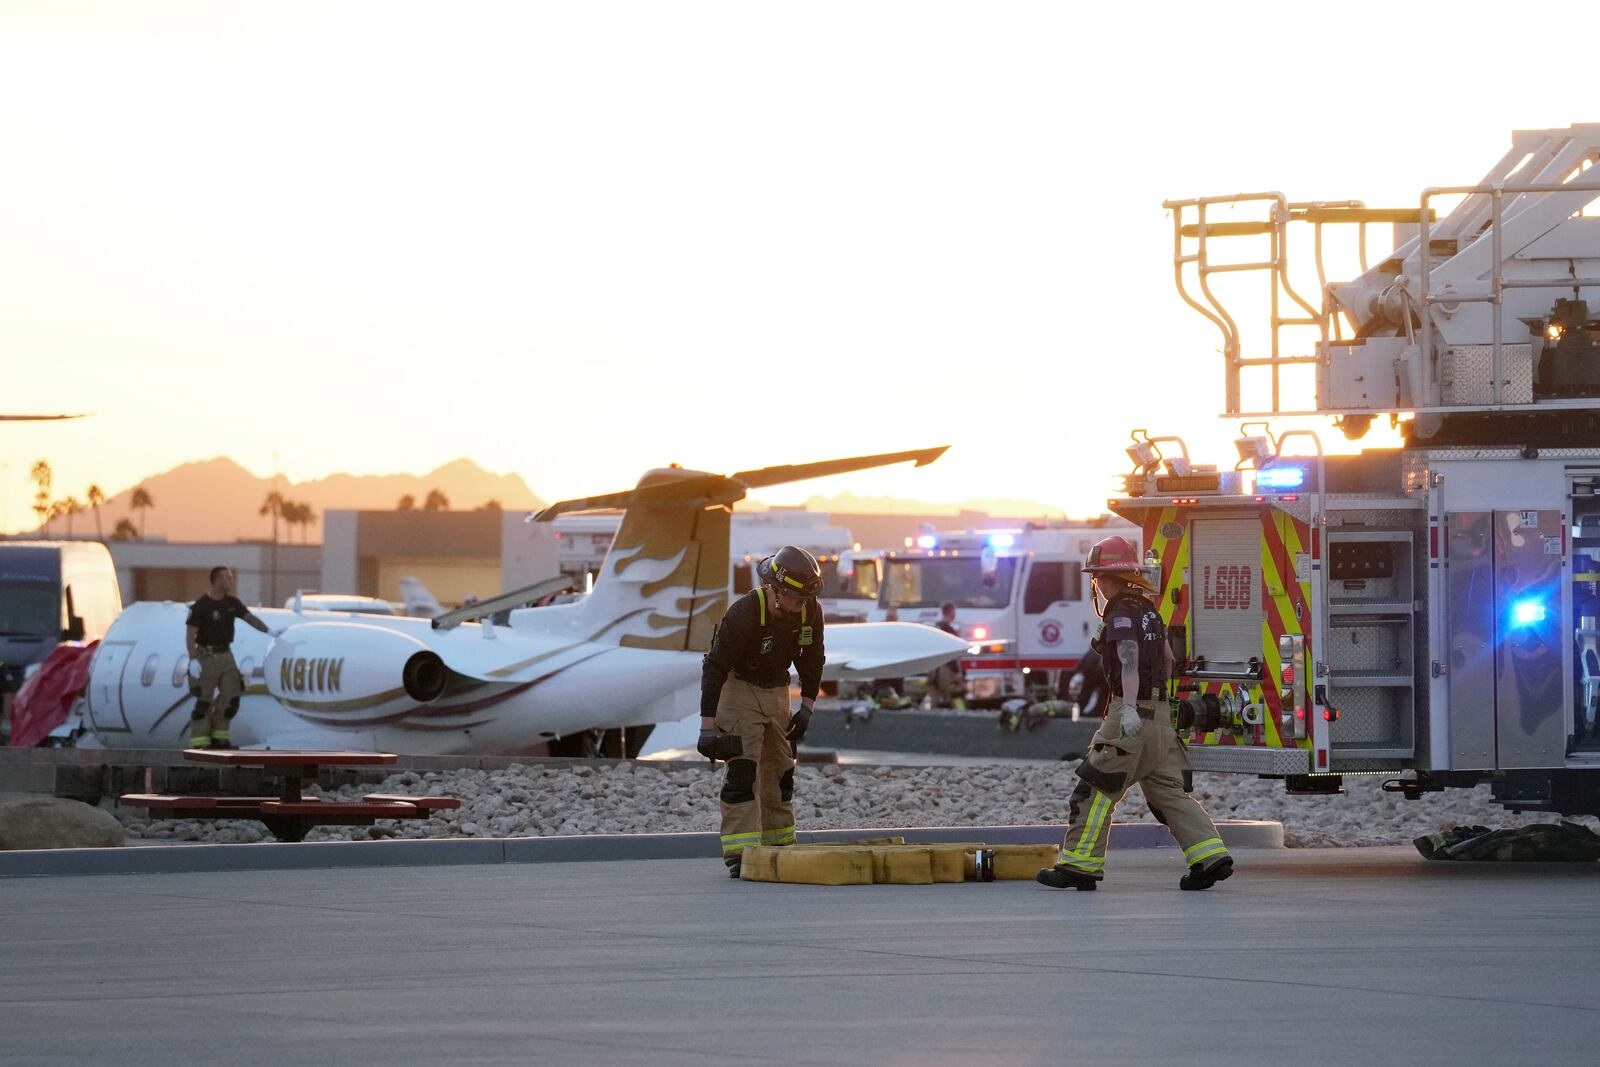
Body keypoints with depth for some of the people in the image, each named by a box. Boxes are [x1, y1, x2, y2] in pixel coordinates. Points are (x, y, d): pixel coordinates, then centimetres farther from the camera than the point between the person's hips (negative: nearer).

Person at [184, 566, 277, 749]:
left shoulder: (232, 603, 6)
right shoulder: (201, 605, -13)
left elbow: (250, 618, 6)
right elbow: (191, 634, -13)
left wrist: (269, 631, -8)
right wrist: (193, 660, -21)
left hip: (225, 655, 6)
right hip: (206, 657, -6)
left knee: (231, 698, 4)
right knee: (204, 701, -5)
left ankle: (218, 736, 16)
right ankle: (199, 742, 0)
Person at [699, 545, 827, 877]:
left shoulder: (810, 612, -11)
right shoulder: (744, 613, -28)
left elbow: (813, 661, 7)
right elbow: (714, 669, -24)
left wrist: (806, 710, 5)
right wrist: (708, 727, -24)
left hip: (777, 690, 6)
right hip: (739, 689, -6)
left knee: (781, 772, 10)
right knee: (742, 770, -15)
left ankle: (780, 848, 22)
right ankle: (740, 854, -16)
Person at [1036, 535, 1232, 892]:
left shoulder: (1122, 614, -12)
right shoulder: (1147, 608, 16)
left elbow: (1130, 663, -26)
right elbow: (1167, 658, 27)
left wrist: (1130, 708, -37)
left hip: (1130, 713, -9)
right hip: (1158, 712, 9)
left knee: (1098, 788, -3)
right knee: (1167, 790, 8)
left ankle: (1080, 864, -2)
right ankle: (1210, 855, -1)